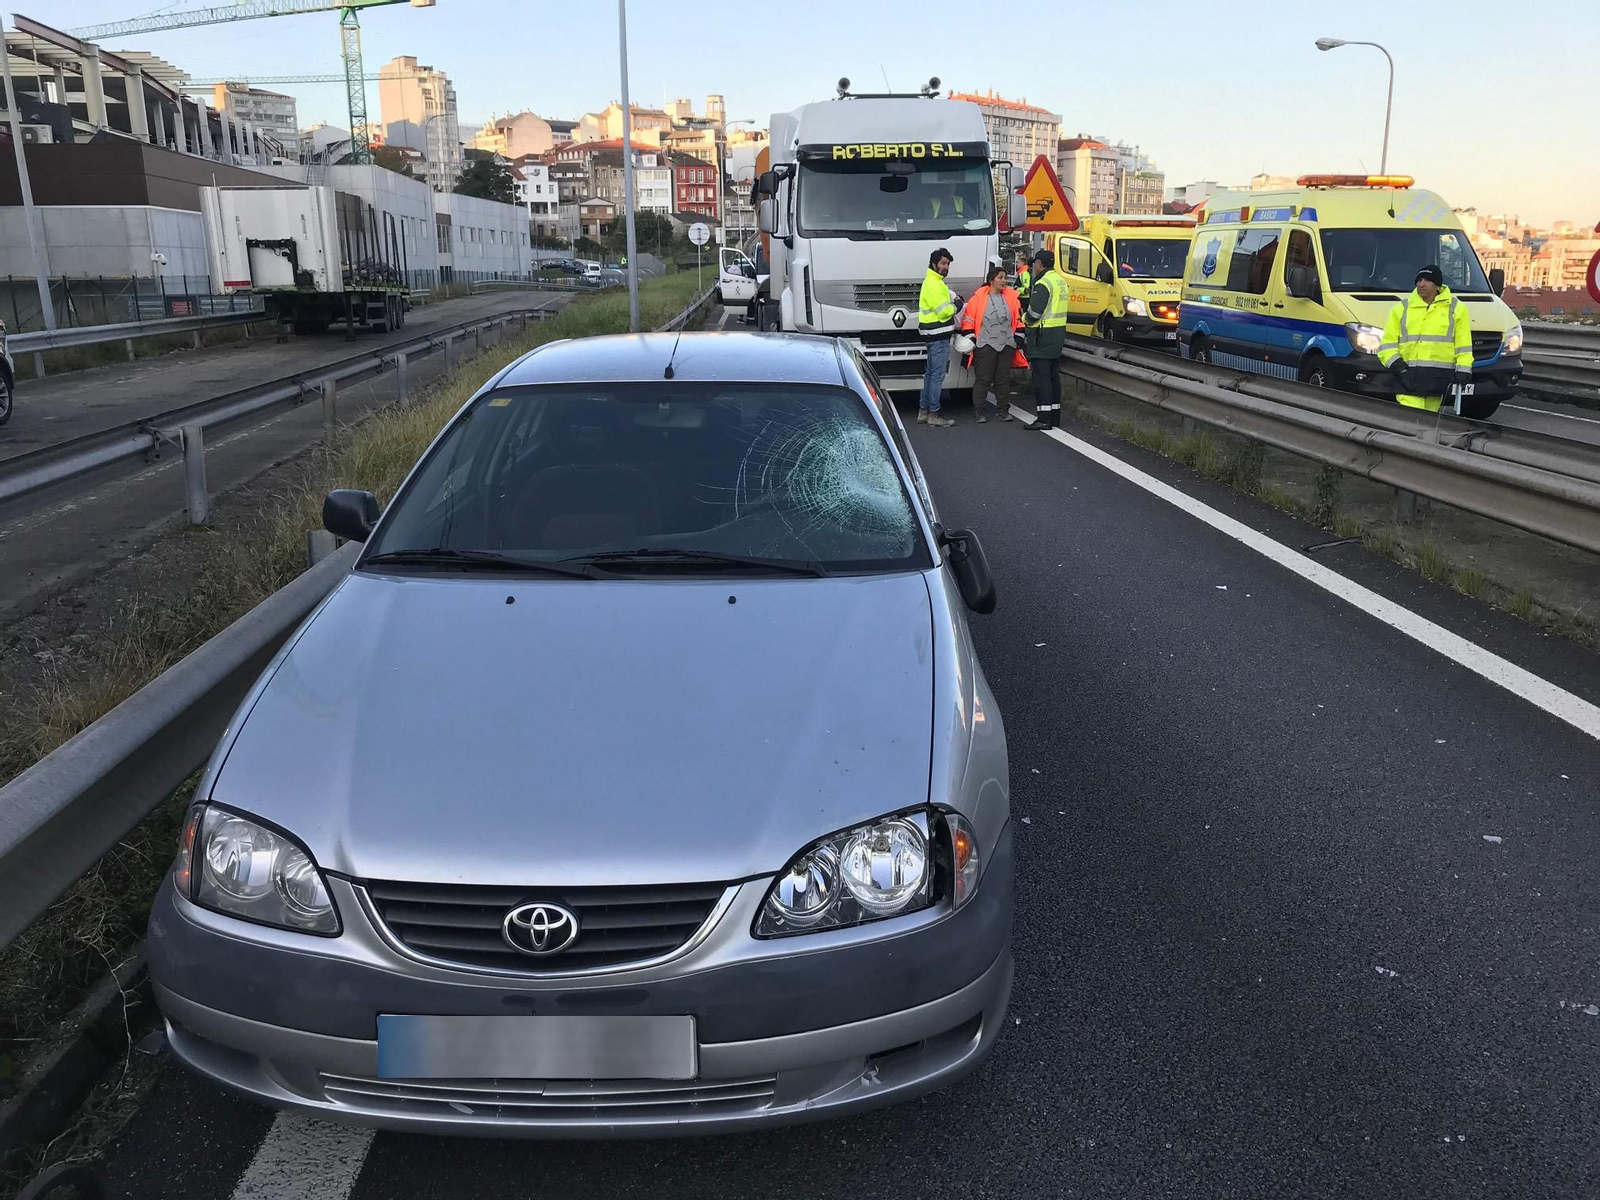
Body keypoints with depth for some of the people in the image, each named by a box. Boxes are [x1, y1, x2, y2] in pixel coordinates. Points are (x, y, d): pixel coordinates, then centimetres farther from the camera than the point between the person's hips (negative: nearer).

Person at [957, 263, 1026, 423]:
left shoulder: (1011, 296, 7)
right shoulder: (979, 297, -4)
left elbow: (1019, 318, 13)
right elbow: (968, 318, -1)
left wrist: (1019, 337, 8)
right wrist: (971, 338, -4)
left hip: (1007, 345, 4)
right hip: (985, 345, -4)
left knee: (1003, 378, 10)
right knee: (983, 379, -2)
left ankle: (1004, 410, 19)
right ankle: (979, 412, 3)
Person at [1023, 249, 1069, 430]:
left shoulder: (1043, 283, -16)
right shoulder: (1060, 280, 15)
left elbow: (1035, 312, -21)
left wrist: (1026, 318, -1)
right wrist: (1032, 293, 14)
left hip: (1043, 335, -10)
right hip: (1058, 333, 10)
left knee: (1041, 377, -7)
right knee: (1053, 376, 14)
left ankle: (1044, 418, -9)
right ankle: (1054, 415, 20)